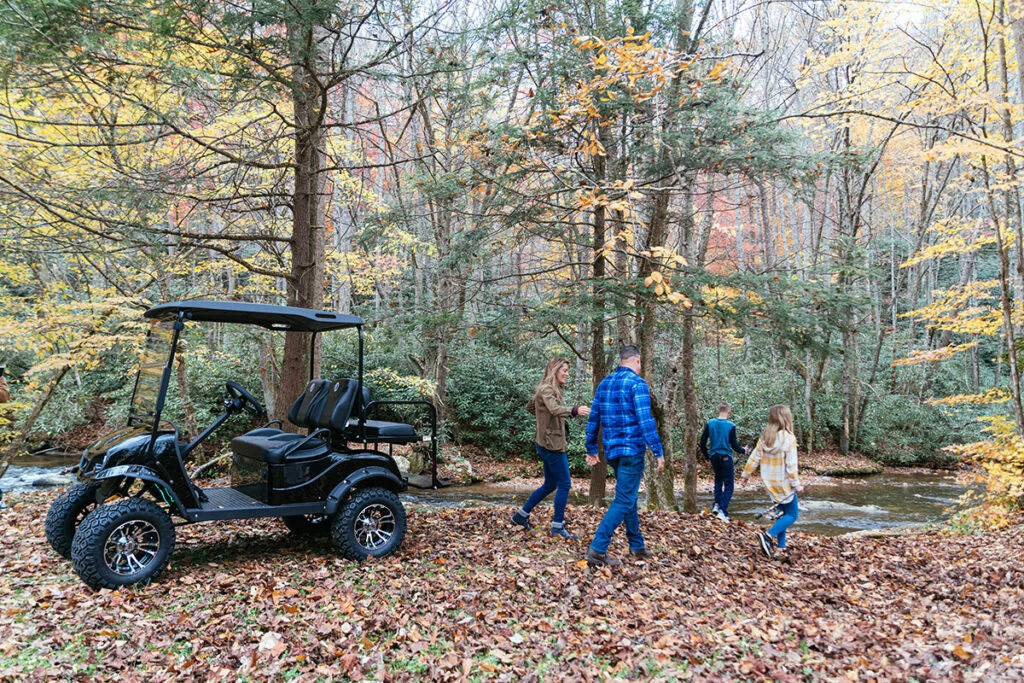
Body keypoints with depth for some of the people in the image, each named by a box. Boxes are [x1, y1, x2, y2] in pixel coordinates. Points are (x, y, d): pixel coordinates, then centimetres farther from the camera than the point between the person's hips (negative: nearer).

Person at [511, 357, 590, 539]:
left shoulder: (552, 389, 15)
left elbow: (530, 407, 28)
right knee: (564, 484, -5)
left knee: (550, 485, 16)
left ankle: (522, 515, 25)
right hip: (551, 444, -10)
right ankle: (558, 527, 2)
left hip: (549, 443, 10)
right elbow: (555, 409, -36)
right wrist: (575, 411, -51)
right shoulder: (546, 389, -14)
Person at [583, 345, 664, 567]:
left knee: (628, 497, 19)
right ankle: (597, 549, -13)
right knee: (624, 501, -6)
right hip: (632, 451, -8)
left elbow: (593, 419, 13)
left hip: (612, 451, 8)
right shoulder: (637, 383, -11)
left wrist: (591, 449, 20)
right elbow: (645, 420, -19)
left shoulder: (604, 384, 10)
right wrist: (658, 451, -17)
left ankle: (637, 546, 27)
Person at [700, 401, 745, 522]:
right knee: (728, 485, 3)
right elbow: (734, 445, -7)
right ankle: (723, 511, -7)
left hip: (714, 456, 4)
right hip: (726, 457, -4)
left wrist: (707, 456, 15)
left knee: (718, 479, 24)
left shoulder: (710, 423, -2)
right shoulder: (731, 426, -11)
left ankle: (717, 504, 11)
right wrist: (743, 451, 13)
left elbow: (703, 442, 1)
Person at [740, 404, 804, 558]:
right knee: (792, 514, 3)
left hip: (770, 482, 6)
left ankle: (781, 545, 17)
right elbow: (791, 465, -17)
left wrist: (746, 474, 12)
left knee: (783, 512, 18)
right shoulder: (789, 439, -16)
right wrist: (796, 483, -10)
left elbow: (754, 458, 3)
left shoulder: (764, 437, 1)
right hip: (784, 483, -6)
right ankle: (768, 535, -15)